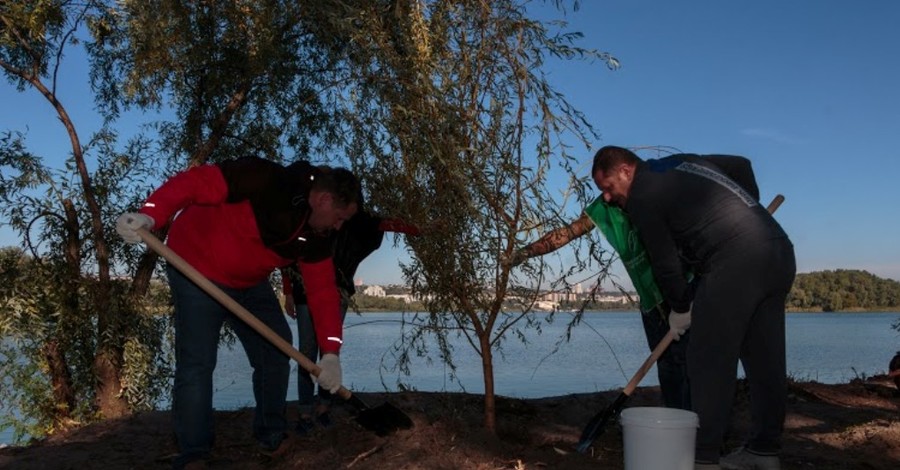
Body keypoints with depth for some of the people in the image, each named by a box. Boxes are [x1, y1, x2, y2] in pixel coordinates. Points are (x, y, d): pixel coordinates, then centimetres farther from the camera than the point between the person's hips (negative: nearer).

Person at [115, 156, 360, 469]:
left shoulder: (317, 236, -8)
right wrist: (150, 216, -47)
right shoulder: (266, 181, -29)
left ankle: (272, 437, 20)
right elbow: (195, 182, -32)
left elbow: (322, 290, -10)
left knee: (277, 348, 5)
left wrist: (331, 352, -18)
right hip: (197, 267, -7)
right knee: (196, 362, -10)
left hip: (248, 282, 7)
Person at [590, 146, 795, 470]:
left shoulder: (641, 198, -2)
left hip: (736, 263, -9)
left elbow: (665, 263, 2)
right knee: (765, 360, 13)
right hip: (780, 250, 9)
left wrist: (680, 309, 17)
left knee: (709, 362, -3)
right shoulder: (682, 161, 21)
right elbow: (742, 165, 31)